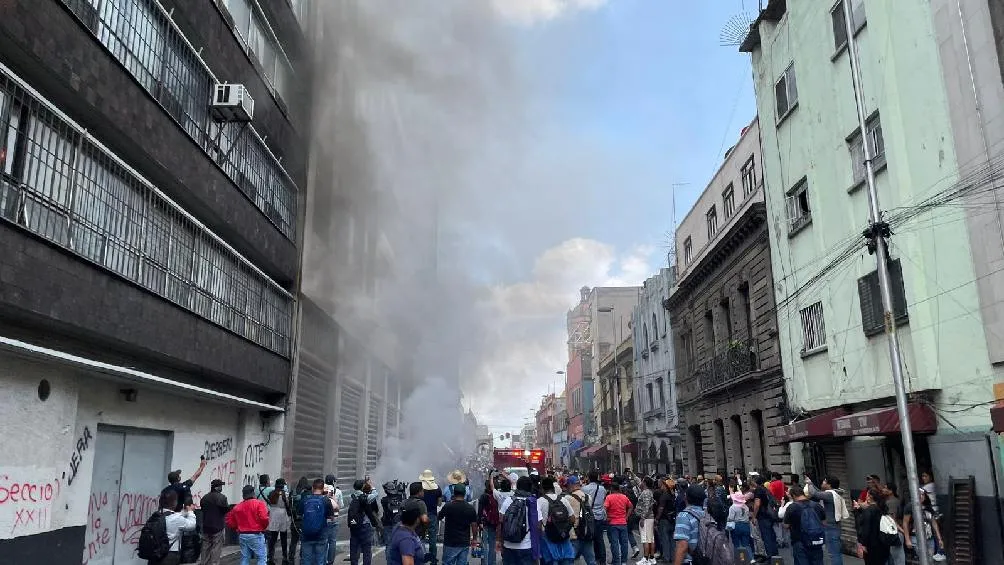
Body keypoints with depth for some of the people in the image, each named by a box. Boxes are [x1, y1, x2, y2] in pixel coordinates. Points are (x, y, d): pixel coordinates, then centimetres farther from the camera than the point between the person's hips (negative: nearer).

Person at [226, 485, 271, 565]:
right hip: (256, 534, -5)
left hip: (242, 535, 5)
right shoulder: (259, 503, -8)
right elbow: (264, 518, -19)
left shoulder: (237, 507, 9)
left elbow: (229, 521, 10)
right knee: (262, 558, 1)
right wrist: (264, 527, 0)